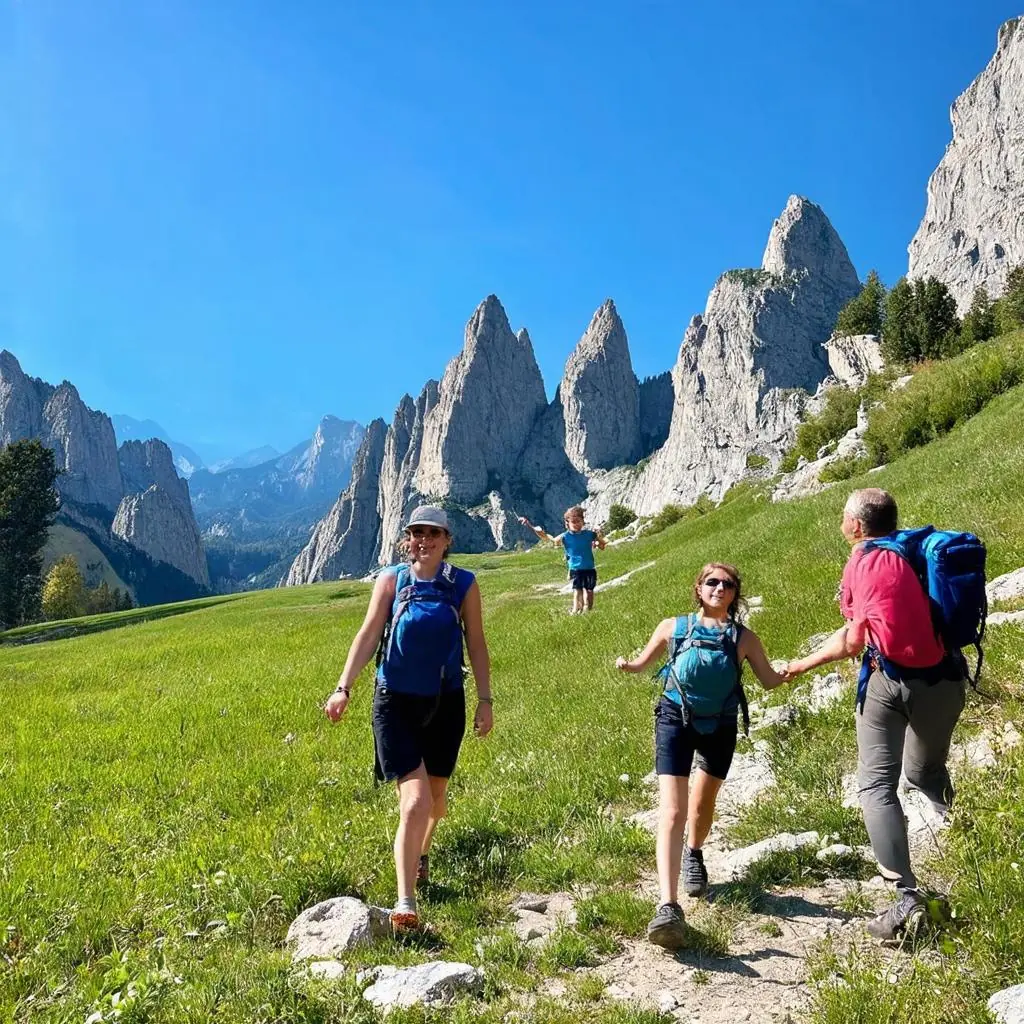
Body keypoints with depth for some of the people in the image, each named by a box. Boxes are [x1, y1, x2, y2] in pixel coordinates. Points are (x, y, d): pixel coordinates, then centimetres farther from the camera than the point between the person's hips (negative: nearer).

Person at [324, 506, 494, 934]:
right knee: (415, 800, -13)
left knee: (436, 795, 18)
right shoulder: (391, 580, -4)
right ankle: (405, 903, -4)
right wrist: (343, 688, -17)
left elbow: (476, 644, 2)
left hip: (445, 704, 2)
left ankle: (420, 852, 51)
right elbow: (368, 634, -8)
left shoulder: (463, 585, -2)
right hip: (395, 703, -2)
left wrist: (485, 700, 1)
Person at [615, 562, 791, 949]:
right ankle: (668, 908, -24)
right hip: (675, 721, -2)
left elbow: (770, 680, 4)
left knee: (703, 802, 22)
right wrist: (627, 664, -13)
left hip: (720, 727, 2)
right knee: (672, 813, -16)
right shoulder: (673, 627, -2)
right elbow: (644, 661, 9)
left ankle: (694, 856, 54)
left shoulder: (743, 638, -1)